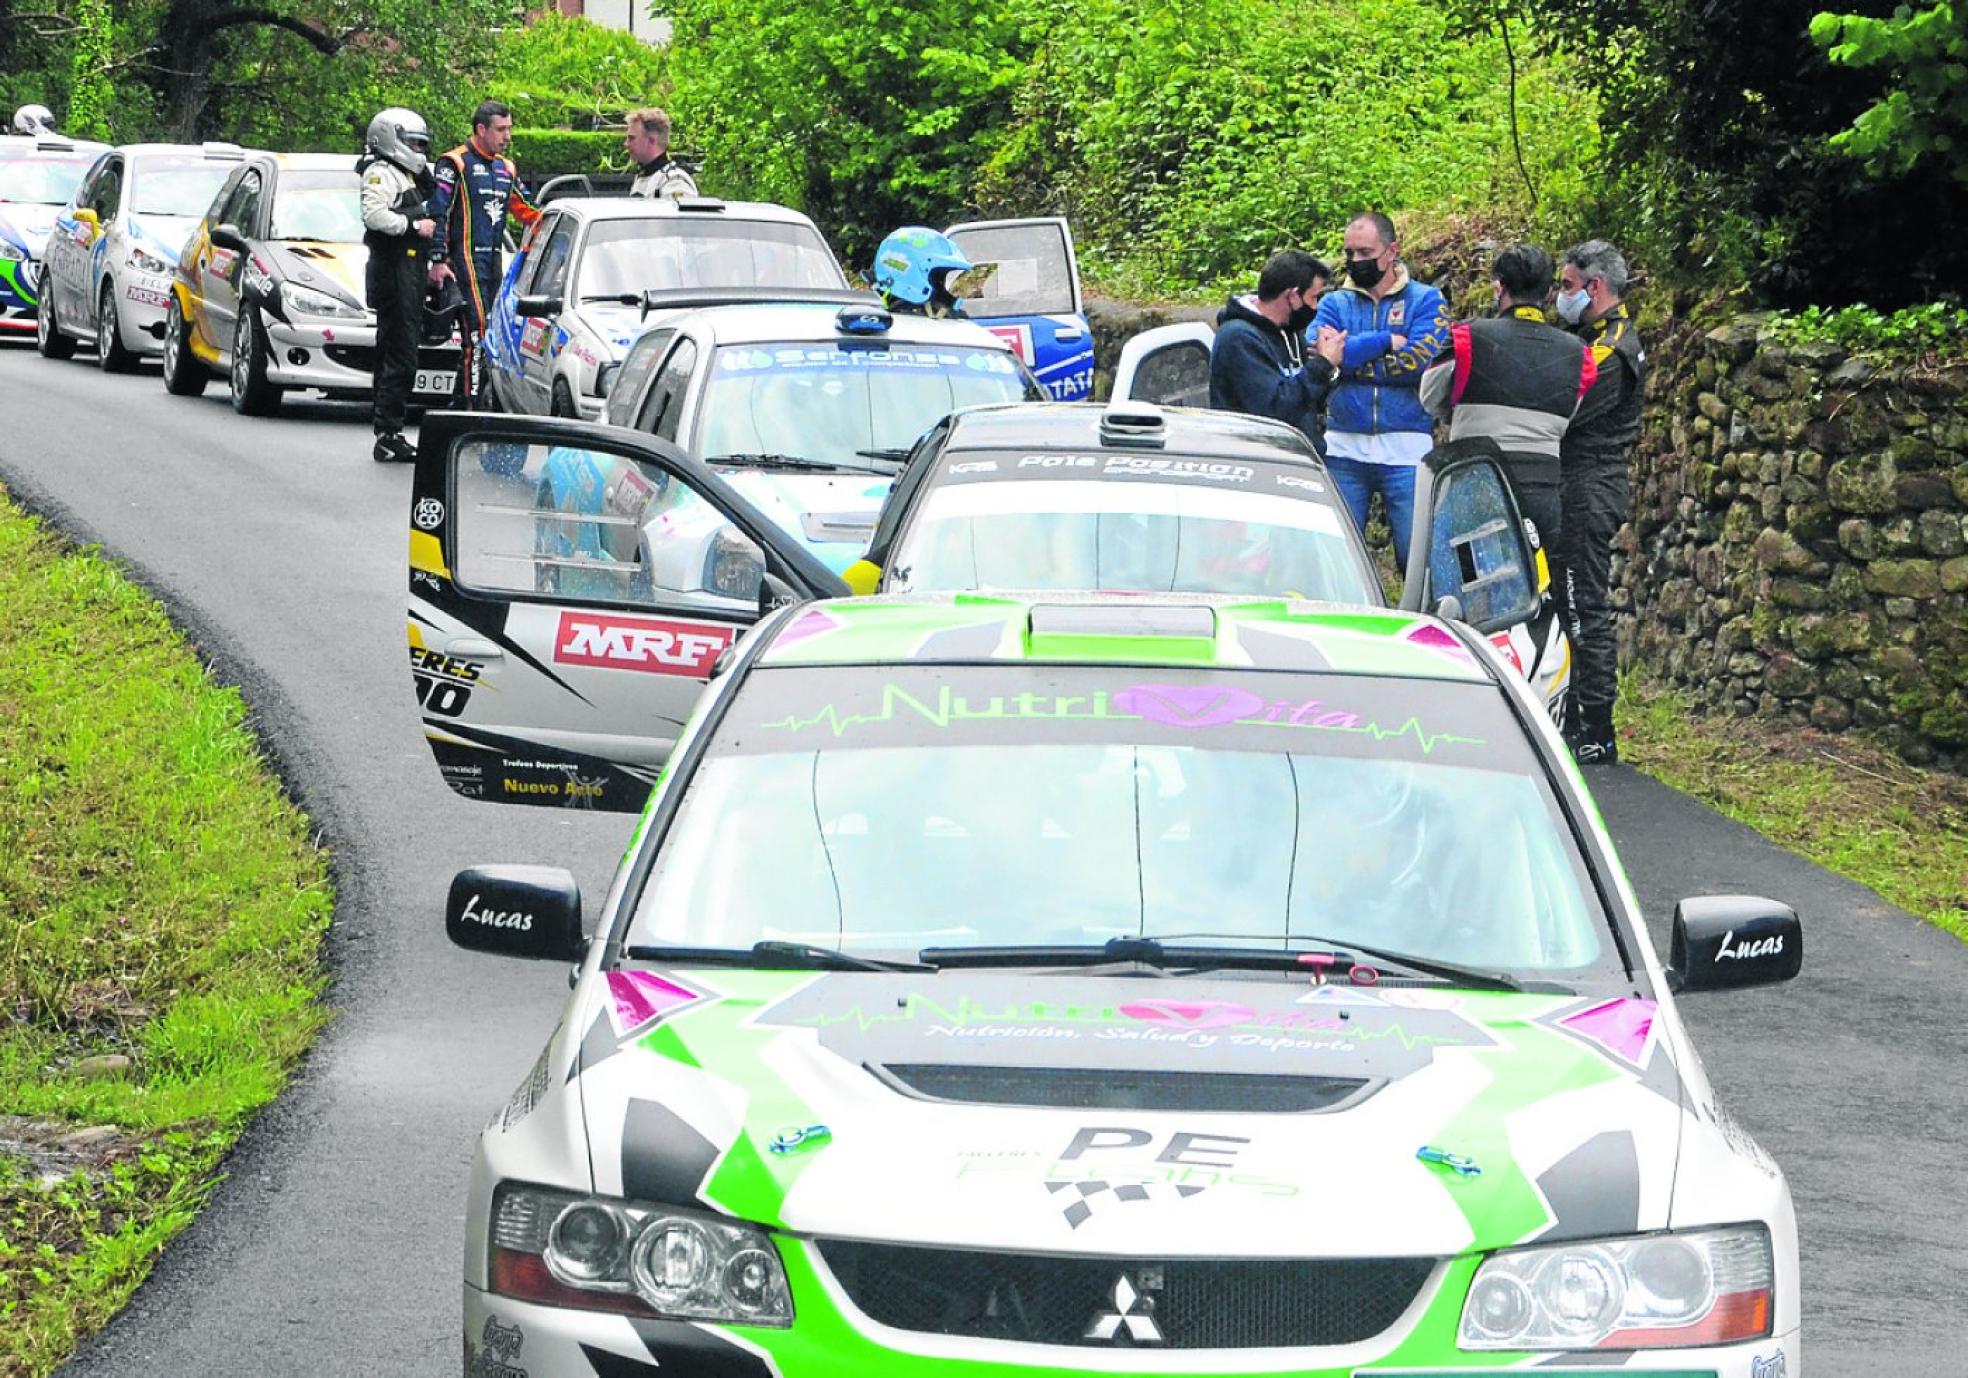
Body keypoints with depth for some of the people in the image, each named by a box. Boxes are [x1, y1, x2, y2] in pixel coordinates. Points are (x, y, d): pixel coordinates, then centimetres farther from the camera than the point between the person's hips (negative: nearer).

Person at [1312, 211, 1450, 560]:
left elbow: (1421, 360, -10)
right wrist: (1384, 341, -9)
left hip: (1406, 451, -2)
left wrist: (1349, 356, -7)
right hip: (1344, 449, 2)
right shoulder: (1334, 303, 13)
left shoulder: (1424, 299, 7)